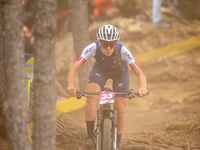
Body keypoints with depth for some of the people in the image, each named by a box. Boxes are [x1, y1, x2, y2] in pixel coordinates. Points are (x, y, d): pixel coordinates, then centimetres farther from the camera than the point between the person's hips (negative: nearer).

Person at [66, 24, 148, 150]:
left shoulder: (122, 50, -38)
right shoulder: (93, 48, -36)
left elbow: (140, 73, -37)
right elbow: (74, 69, -38)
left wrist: (143, 87, -57)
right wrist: (71, 84, -58)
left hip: (119, 72, 0)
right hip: (100, 69, 0)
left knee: (120, 112, -6)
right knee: (90, 99, -27)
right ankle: (90, 138, -17)